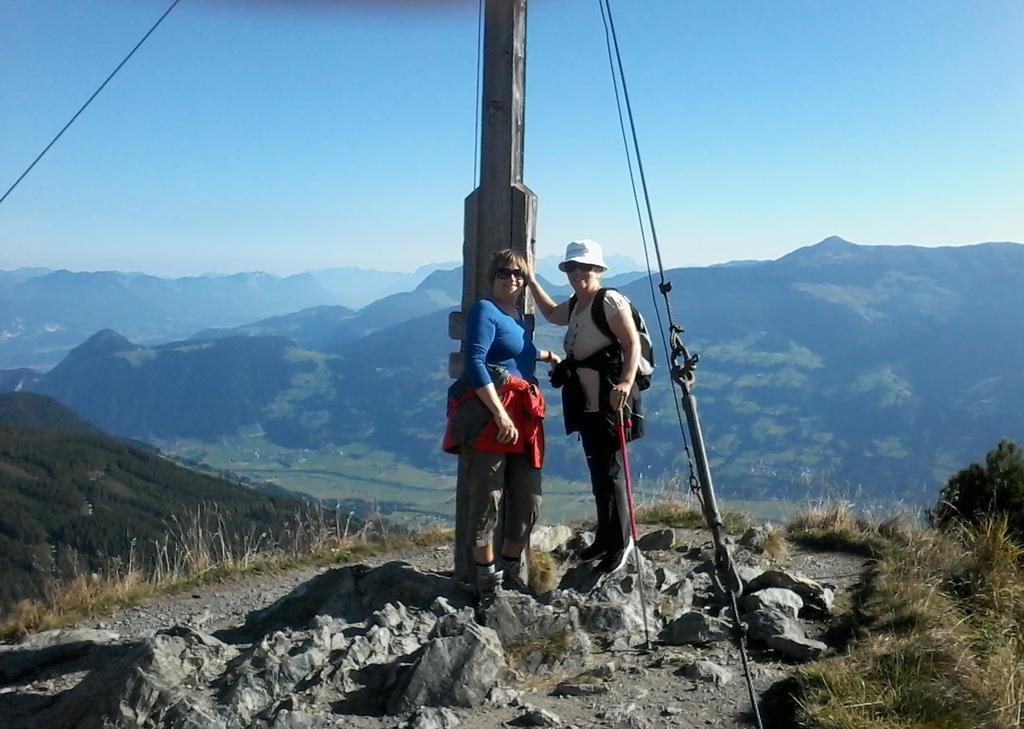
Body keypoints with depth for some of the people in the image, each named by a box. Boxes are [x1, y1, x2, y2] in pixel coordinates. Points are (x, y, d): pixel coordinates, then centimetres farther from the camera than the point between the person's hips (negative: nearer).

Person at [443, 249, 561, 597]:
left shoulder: (518, 317, 23)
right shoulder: (485, 310, -3)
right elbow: (474, 362, -15)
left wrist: (546, 355, 61)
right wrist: (500, 414, -21)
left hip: (523, 418, 8)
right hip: (487, 415, -8)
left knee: (528, 501, 8)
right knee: (488, 499, -4)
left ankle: (511, 572, 25)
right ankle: (487, 580, 7)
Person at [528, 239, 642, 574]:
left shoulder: (609, 301, -11)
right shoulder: (574, 305, 15)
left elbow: (632, 344, -19)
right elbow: (551, 314, 37)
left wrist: (626, 383, -32)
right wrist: (530, 280, 30)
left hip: (611, 400, -9)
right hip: (586, 402, 9)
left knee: (609, 471, -7)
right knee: (596, 471, 15)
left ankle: (620, 542, 4)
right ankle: (605, 538, 25)